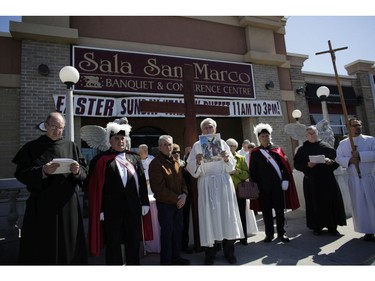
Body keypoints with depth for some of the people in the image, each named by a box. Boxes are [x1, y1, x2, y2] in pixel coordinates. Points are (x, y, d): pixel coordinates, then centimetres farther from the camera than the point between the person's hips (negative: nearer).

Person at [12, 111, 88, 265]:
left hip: (68, 204, 2)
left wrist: (77, 171, -16)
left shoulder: (71, 146, 7)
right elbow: (21, 173, -4)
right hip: (41, 205, -2)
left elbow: (84, 172, 6)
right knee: (41, 246, 7)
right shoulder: (31, 147, 1)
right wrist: (42, 171, -21)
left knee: (68, 244, 10)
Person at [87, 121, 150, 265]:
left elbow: (142, 181, 7)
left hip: (133, 207, 3)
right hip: (112, 208, -3)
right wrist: (99, 210, -8)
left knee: (133, 241, 14)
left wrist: (145, 203, 3)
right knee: (113, 242, 10)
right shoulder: (101, 160, -2)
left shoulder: (135, 158, 8)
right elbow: (95, 187, -5)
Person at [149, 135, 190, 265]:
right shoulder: (155, 164, -14)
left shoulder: (176, 162, 10)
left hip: (179, 203, 7)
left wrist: (184, 194, -8)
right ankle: (166, 261, 21)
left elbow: (182, 181, 12)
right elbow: (159, 188, -19)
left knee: (178, 230, 15)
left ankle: (176, 257, 32)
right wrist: (176, 199, -16)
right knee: (167, 232, 4)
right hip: (164, 204, -7)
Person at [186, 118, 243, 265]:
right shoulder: (197, 145, 5)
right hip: (206, 185, -1)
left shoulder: (222, 142, 8)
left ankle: (229, 252, 19)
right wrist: (197, 162, -22)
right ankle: (210, 253, 15)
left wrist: (226, 159, -16)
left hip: (223, 183, 1)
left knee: (226, 215, 4)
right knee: (209, 216, 1)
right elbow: (192, 169, -2)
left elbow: (231, 166, 5)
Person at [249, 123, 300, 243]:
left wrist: (285, 180, -6)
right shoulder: (255, 153, 3)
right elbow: (252, 171, 2)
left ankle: (281, 233, 21)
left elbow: (285, 166, 4)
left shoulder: (277, 150, 8)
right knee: (266, 211, 7)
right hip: (263, 187, -1)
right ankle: (269, 234, 20)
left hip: (278, 185, 1)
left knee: (280, 210, 8)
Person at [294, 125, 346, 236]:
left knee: (331, 202, 2)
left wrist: (330, 161, -13)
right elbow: (297, 164, 1)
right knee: (315, 203, 2)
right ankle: (317, 227, 12)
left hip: (327, 179, 1)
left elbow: (337, 159, 8)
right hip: (311, 180, -1)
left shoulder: (326, 146, 8)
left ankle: (332, 226, 15)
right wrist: (307, 164, -16)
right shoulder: (302, 149, 5)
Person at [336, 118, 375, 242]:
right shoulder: (343, 143, 7)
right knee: (360, 206, 5)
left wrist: (360, 155, -19)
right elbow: (338, 158, 2)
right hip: (354, 180, 2)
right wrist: (349, 160, -15)